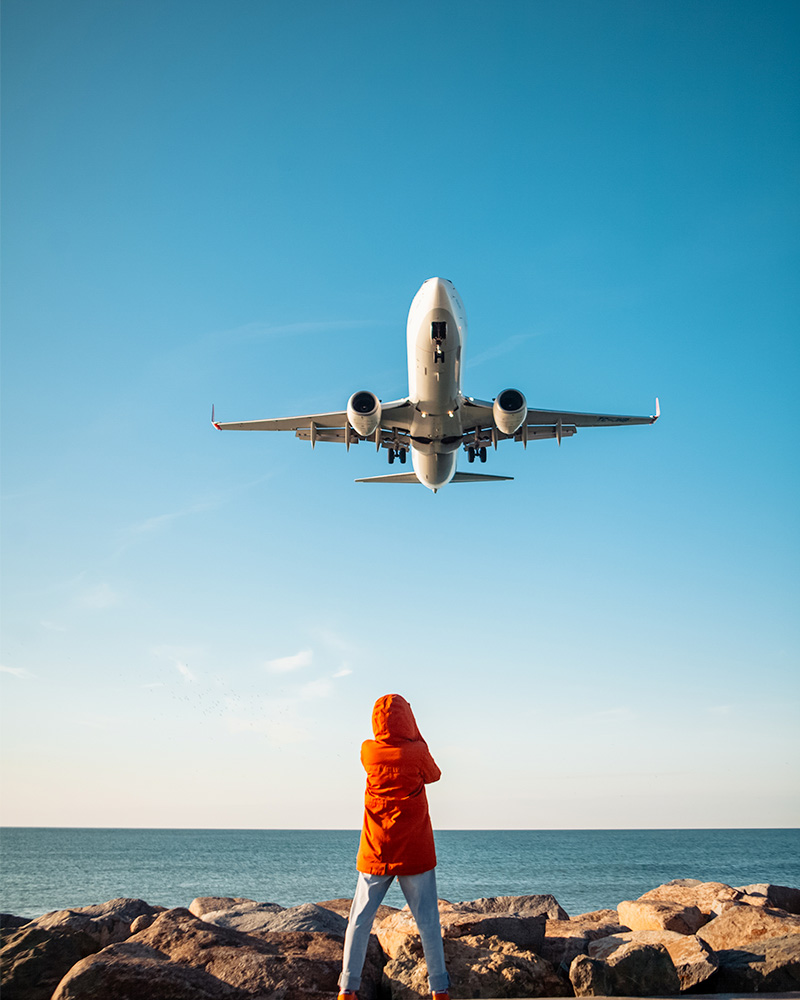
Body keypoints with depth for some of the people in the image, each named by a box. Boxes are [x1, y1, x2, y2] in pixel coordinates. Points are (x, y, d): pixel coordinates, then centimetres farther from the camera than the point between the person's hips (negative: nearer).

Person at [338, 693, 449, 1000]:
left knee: (359, 920, 10)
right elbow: (433, 775, 11)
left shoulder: (368, 751, -5)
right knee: (428, 922, 7)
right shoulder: (417, 751, -11)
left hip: (375, 854, 2)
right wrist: (414, 733, 14)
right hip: (415, 854, -2)